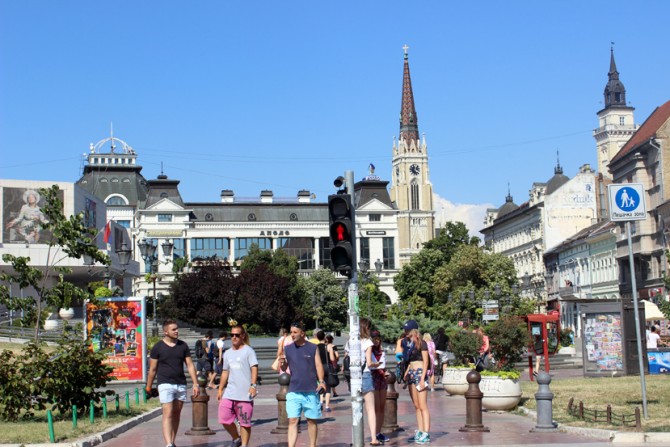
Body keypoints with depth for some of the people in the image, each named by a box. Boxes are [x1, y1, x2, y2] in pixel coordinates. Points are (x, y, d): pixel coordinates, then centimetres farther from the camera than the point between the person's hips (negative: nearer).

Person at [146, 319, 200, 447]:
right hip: (165, 384, -4)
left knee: (176, 415, 9)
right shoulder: (158, 347, -2)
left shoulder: (183, 346, 8)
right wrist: (148, 387, 6)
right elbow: (152, 369, 3)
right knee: (168, 414, -13)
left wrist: (195, 384, 2)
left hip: (181, 384, 4)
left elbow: (190, 365, 9)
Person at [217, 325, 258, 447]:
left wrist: (253, 385, -21)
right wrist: (220, 389, 20)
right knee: (224, 419, -1)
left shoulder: (248, 350, -1)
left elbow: (254, 368, -10)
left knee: (244, 422, 0)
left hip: (245, 394, -5)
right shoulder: (227, 353, 16)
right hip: (229, 393, 5)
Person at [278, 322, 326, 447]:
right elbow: (284, 368, 9)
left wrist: (321, 381, -15)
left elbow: (318, 365, -1)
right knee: (292, 421, -6)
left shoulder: (313, 348, 2)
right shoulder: (288, 349, 7)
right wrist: (282, 363, -14)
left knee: (312, 420, 8)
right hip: (294, 391, 1)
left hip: (311, 391, -1)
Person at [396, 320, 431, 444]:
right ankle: (420, 432, 13)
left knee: (422, 406, -8)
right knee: (416, 406, 9)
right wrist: (406, 372, 10)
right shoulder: (408, 343, 13)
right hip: (411, 374, 8)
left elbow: (426, 361, -10)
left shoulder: (421, 343, -8)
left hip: (419, 373, -8)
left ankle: (426, 434, -7)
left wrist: (422, 378, -16)